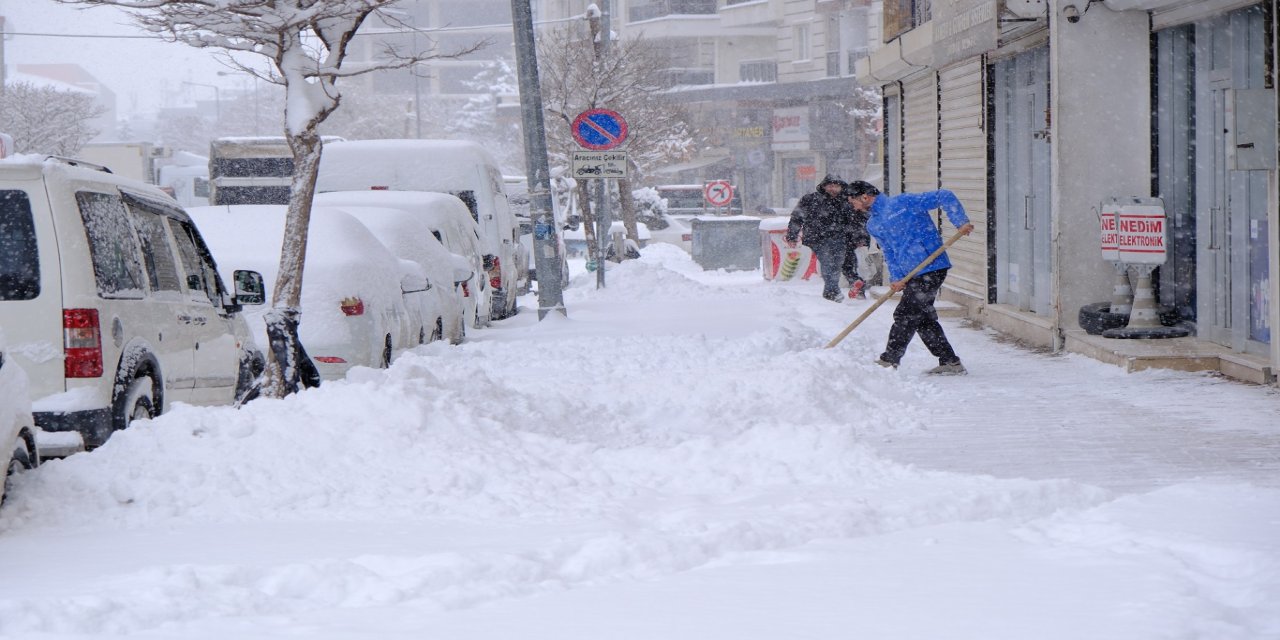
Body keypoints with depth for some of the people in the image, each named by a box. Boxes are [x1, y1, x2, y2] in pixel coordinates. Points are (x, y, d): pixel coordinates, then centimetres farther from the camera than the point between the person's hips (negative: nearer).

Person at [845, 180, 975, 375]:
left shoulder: (902, 202, -11)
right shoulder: (873, 225, 14)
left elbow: (945, 197, -11)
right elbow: (890, 253, 13)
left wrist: (961, 222, -19)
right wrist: (898, 278, -3)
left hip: (931, 269, -9)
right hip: (913, 275, 9)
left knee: (905, 315, -6)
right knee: (923, 317, 11)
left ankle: (889, 361, 1)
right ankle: (950, 362, 18)